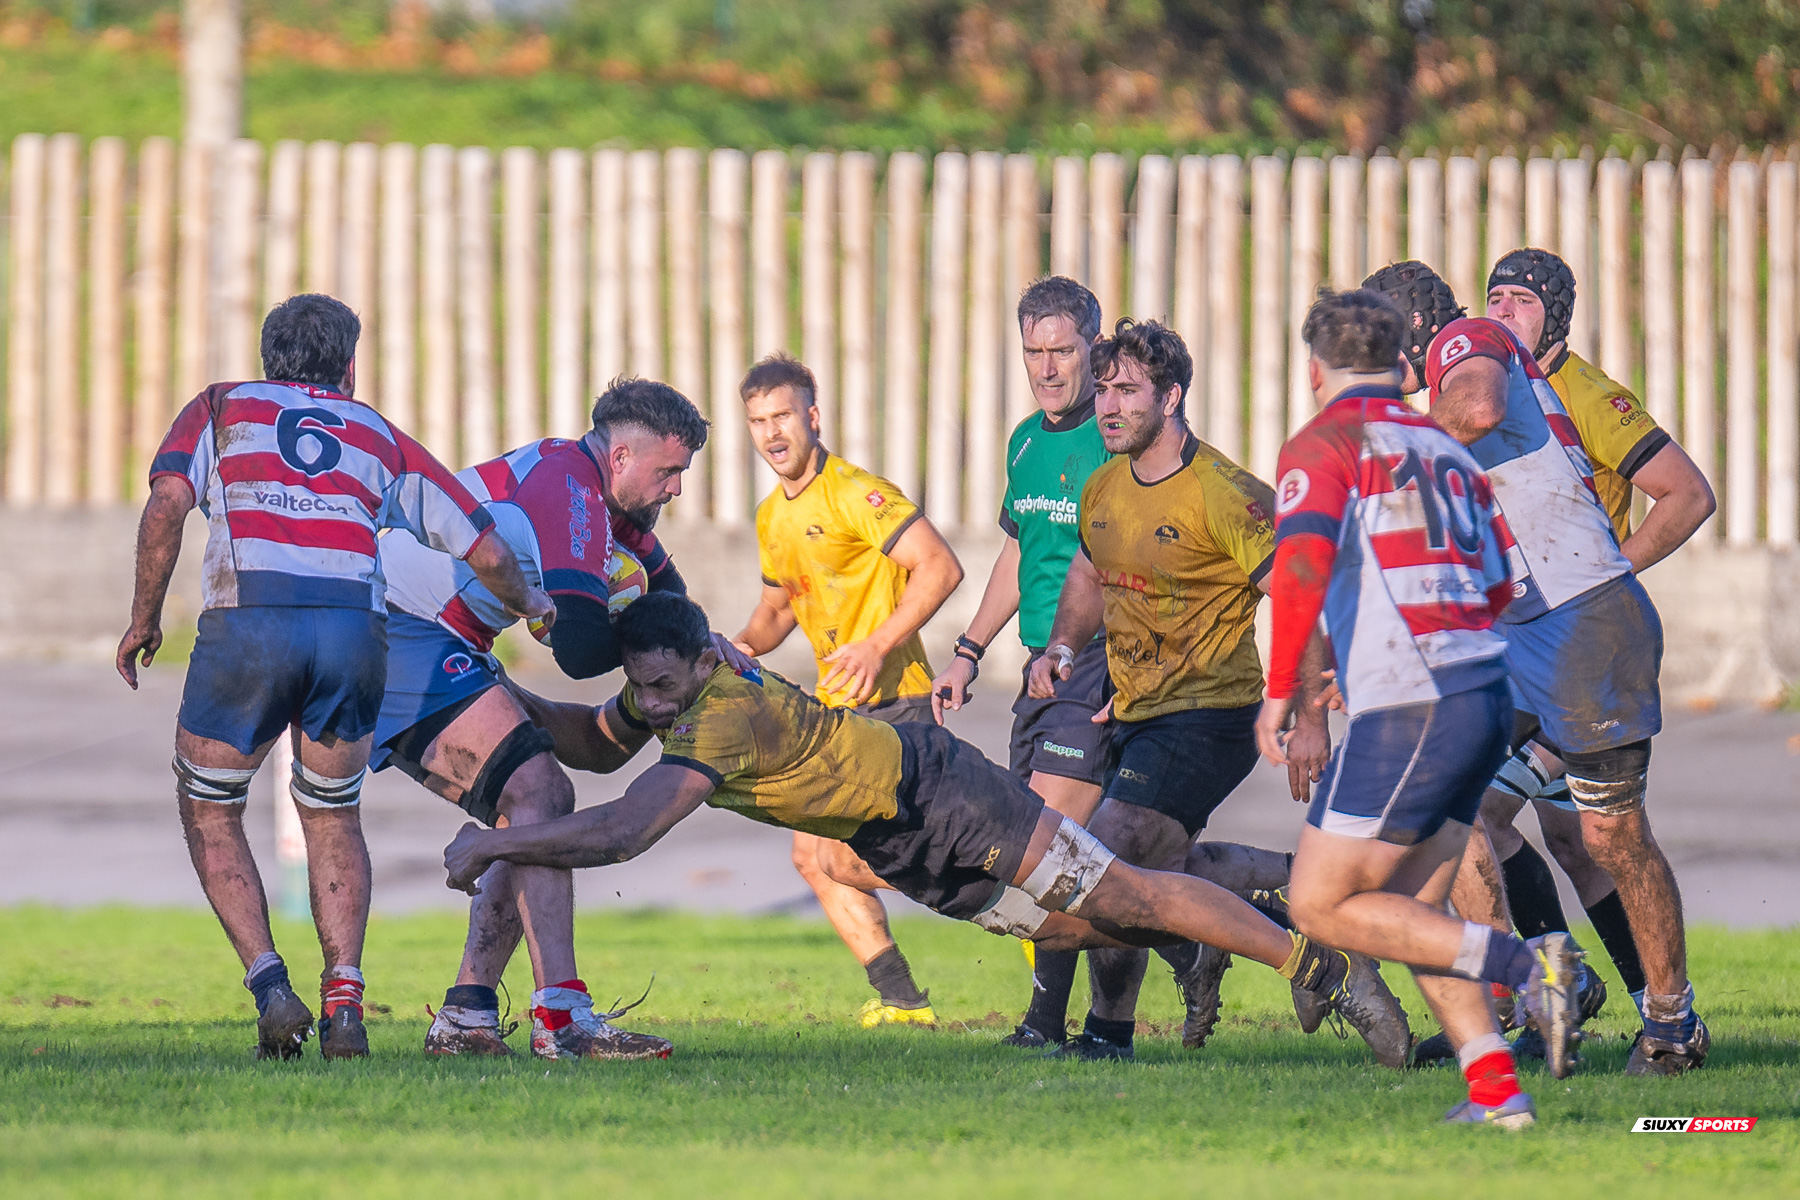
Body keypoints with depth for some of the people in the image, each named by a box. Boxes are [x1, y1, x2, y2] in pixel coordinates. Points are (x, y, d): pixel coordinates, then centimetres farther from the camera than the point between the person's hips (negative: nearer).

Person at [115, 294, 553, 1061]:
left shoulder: (219, 408, 21)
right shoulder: (382, 439, 26)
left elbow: (168, 502, 1)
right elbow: (486, 552, 24)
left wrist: (144, 618, 10)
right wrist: (530, 605, 44)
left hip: (247, 622, -2)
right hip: (355, 628, 2)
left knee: (209, 812, 18)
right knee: (333, 819, 22)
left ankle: (269, 986, 2)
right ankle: (345, 1005, 6)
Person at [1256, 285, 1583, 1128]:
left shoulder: (1322, 445, -2)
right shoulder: (1443, 449, 19)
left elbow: (1300, 568, -16)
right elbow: (1499, 585, 22)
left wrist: (1280, 693, -9)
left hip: (1407, 706, -8)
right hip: (1486, 695, 8)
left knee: (1321, 906, -1)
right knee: (1409, 912, 16)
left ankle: (1520, 963, -14)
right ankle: (1495, 1088, 3)